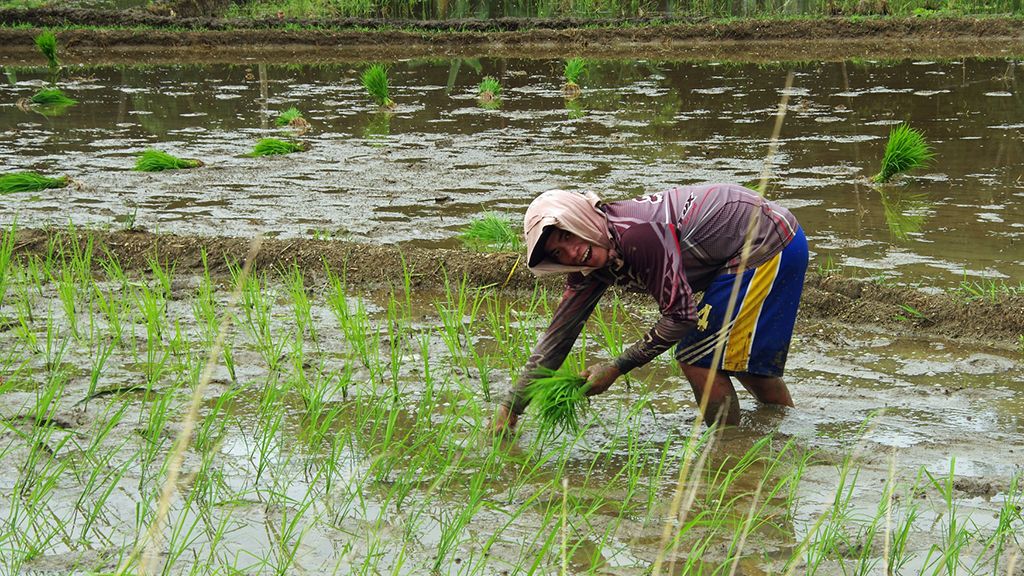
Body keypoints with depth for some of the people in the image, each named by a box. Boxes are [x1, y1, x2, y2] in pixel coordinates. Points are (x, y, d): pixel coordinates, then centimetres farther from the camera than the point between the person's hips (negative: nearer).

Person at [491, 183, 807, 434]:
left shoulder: (636, 235, -30)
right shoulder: (589, 264, -2)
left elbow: (681, 314, -24)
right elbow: (559, 334, 1)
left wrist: (616, 369, -18)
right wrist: (509, 408, -1)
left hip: (768, 244, -9)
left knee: (698, 359, -7)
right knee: (741, 359, 22)